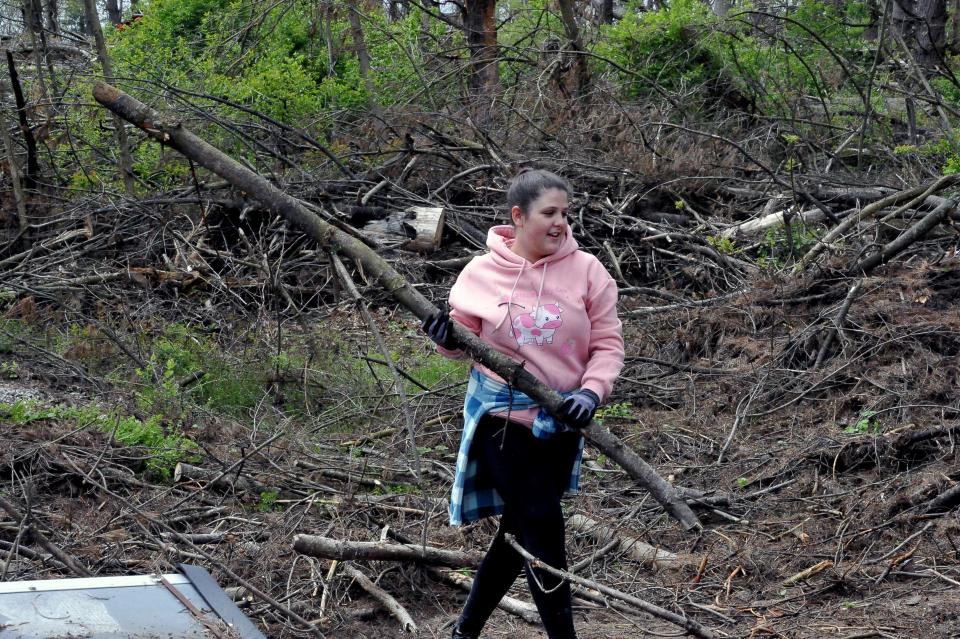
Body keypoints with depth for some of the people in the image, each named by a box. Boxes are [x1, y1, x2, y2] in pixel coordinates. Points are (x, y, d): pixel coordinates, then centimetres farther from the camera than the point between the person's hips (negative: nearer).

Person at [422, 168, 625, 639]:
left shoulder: (586, 271, -5)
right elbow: (466, 341, 7)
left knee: (519, 530, 12)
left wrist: (591, 391, -18)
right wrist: (447, 338, -15)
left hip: (560, 421, 3)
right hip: (503, 414, -2)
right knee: (542, 528, -6)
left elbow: (608, 344, -2)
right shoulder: (481, 273, -5)